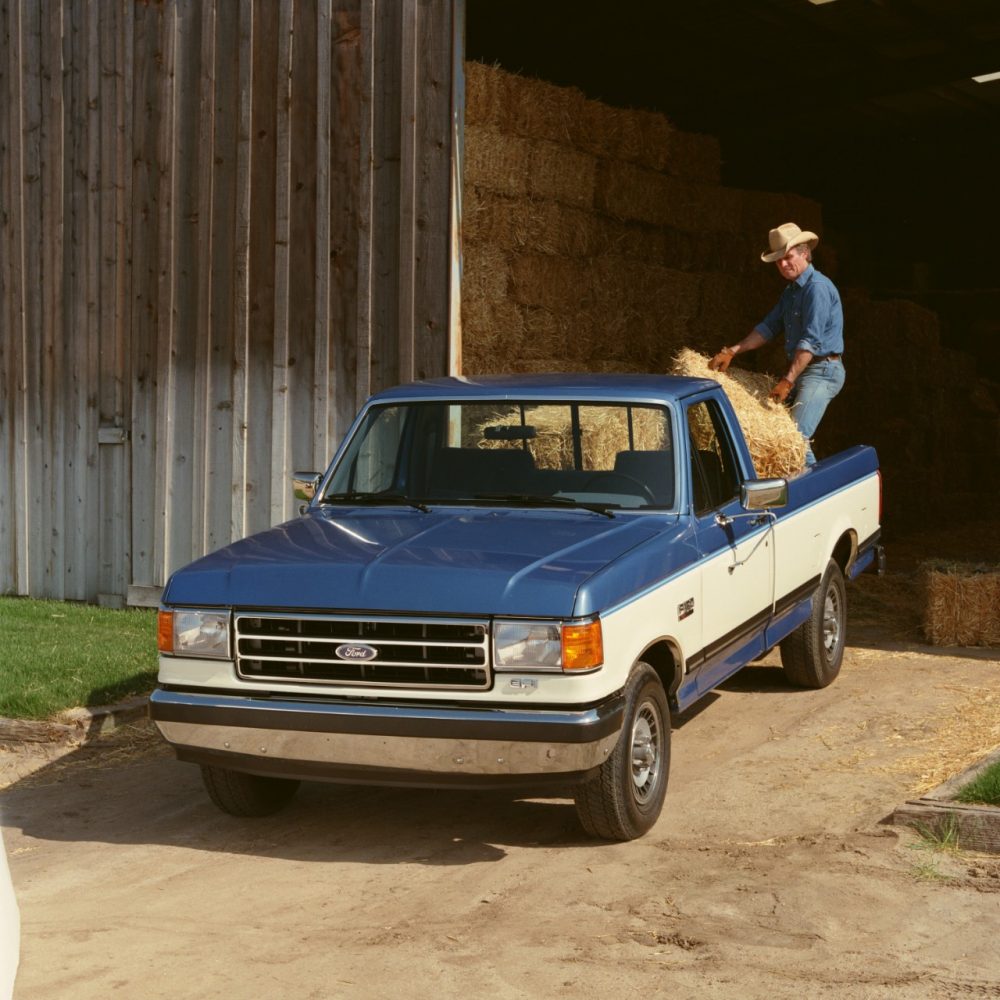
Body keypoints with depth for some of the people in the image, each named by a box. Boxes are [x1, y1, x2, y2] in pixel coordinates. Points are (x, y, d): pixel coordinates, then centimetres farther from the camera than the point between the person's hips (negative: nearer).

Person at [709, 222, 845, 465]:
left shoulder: (818, 287, -15)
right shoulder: (791, 290, 16)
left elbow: (811, 340, -22)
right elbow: (768, 327, 17)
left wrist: (788, 380, -26)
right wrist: (732, 351, 6)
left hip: (822, 371, -10)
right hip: (801, 369, 10)